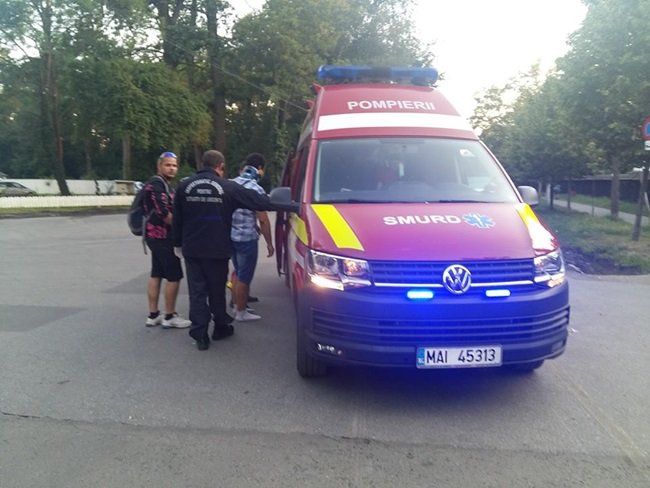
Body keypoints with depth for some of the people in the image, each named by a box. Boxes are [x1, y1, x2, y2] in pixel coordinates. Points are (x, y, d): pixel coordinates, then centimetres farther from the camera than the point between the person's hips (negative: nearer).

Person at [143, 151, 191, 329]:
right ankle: (170, 317, 3)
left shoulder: (162, 184, 18)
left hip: (156, 235, 10)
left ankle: (153, 315, 18)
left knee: (156, 275, 12)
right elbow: (163, 212, -24)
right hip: (162, 236, -10)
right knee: (174, 276, -5)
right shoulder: (156, 183, -14)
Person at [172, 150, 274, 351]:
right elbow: (257, 200, -3)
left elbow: (177, 219, 8)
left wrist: (178, 243, 18)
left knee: (197, 291, 7)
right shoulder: (228, 187, -7)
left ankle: (200, 334, 4)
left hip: (191, 249, 2)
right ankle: (220, 327, 27)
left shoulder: (184, 186, 4)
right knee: (217, 290, 13)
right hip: (217, 250, -2)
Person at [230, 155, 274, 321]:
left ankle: (236, 306, 33)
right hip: (246, 237, -7)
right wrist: (269, 243, -7)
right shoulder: (255, 189, -15)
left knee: (237, 272, 22)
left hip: (231, 235, 8)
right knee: (245, 277, 5)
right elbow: (263, 220, -16)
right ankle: (241, 312, 16)